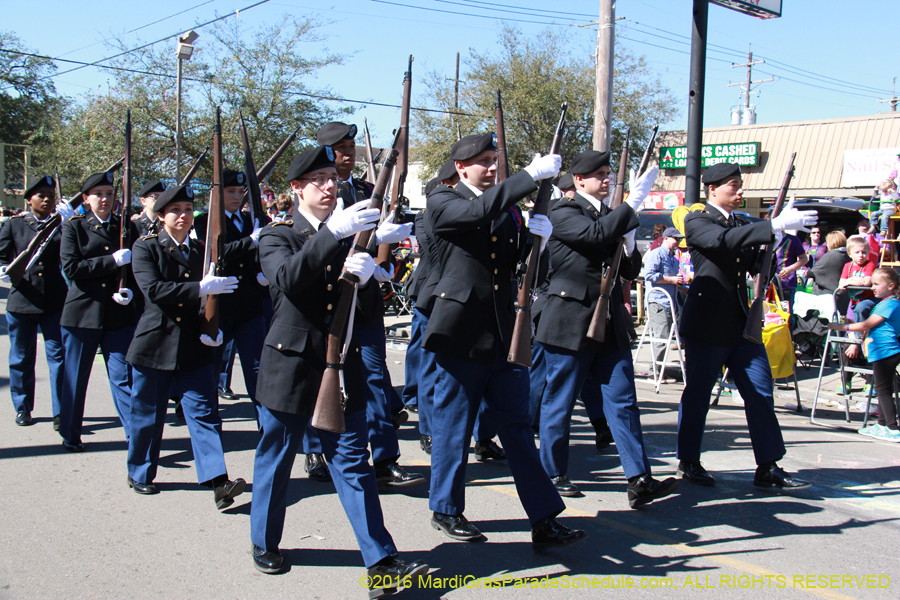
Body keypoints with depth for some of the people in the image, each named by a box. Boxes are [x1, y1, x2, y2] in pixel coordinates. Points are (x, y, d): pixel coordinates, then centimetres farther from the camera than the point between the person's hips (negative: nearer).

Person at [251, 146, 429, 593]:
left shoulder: (349, 235, 11)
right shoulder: (277, 237, -1)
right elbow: (287, 278, -24)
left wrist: (365, 272, -20)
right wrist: (333, 233, -34)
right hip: (291, 363, -3)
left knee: (352, 461, 2)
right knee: (275, 459, 12)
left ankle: (381, 562, 1)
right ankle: (264, 545, 32)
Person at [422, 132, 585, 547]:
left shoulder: (506, 206, 15)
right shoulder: (442, 202, -3)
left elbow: (516, 264, 14)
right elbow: (479, 210, -24)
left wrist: (536, 238, -6)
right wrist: (531, 174, -25)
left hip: (503, 333, 5)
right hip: (461, 333, -5)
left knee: (517, 427, 7)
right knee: (454, 426, 7)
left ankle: (544, 519, 10)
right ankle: (446, 510, 25)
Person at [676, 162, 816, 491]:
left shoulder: (741, 224, 16)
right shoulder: (697, 221, -6)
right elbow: (723, 240, -27)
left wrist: (772, 235, -2)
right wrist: (775, 225, -30)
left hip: (741, 324, 7)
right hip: (706, 325, -7)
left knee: (761, 392, 4)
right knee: (697, 394, 3)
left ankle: (769, 467, 9)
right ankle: (688, 462, 18)